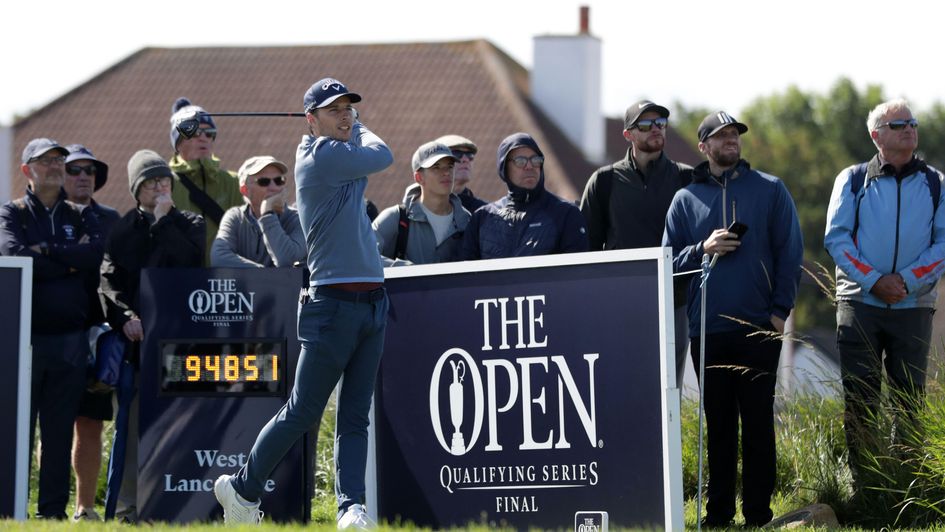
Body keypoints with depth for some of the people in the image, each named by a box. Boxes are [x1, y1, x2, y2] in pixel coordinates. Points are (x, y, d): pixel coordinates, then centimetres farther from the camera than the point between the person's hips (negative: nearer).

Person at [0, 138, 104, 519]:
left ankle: (53, 510, 8)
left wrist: (45, 252, -9)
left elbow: (95, 255, -5)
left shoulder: (82, 217, 15)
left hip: (70, 340, 3)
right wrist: (70, 261, -6)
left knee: (60, 431, 4)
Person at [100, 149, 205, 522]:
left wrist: (163, 219, -3)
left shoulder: (189, 224, 13)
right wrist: (124, 317, -11)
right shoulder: (122, 229, 13)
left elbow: (189, 259, -8)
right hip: (136, 337, 0)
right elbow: (108, 279, 4)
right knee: (133, 425, -2)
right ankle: (128, 508, 1)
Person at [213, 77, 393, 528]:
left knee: (354, 417, 2)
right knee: (303, 412, -3)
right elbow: (381, 156, -1)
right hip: (333, 302, -8)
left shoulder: (343, 158, 17)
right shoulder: (320, 157, -9)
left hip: (372, 301, 8)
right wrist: (359, 131, 16)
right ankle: (242, 489, 12)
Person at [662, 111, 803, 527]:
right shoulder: (685, 199, 11)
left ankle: (758, 512, 4)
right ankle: (718, 512, 10)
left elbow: (790, 253, 3)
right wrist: (703, 250, -9)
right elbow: (669, 261, 9)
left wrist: (780, 309, -5)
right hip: (707, 331, 2)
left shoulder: (769, 190, 6)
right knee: (718, 424, 6)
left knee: (758, 422, 0)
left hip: (759, 328, -2)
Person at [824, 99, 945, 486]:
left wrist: (906, 280, -13)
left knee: (910, 401, 3)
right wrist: (873, 280, -13)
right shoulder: (852, 180, 7)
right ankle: (865, 489, 5)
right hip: (859, 304, -1)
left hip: (914, 306, 1)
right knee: (859, 402, 0)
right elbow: (836, 238, 0)